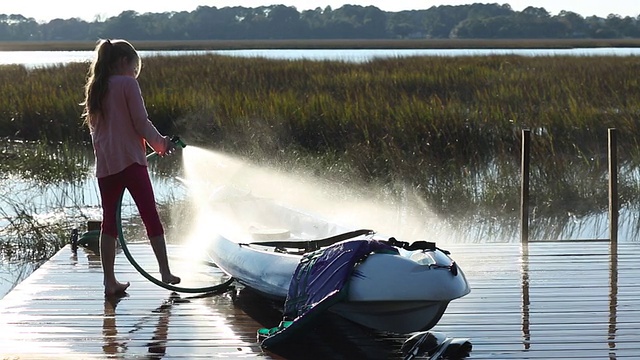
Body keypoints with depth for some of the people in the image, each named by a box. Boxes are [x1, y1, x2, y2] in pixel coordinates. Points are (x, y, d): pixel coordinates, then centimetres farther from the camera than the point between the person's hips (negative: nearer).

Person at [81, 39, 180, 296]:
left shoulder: (95, 88, 15)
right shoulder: (127, 83, -4)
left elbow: (94, 126, 17)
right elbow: (141, 123, -8)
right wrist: (161, 144, 6)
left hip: (104, 164, 6)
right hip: (130, 161, -6)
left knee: (109, 221, 6)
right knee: (150, 216, 1)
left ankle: (110, 281, 5)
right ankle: (165, 272, 1)